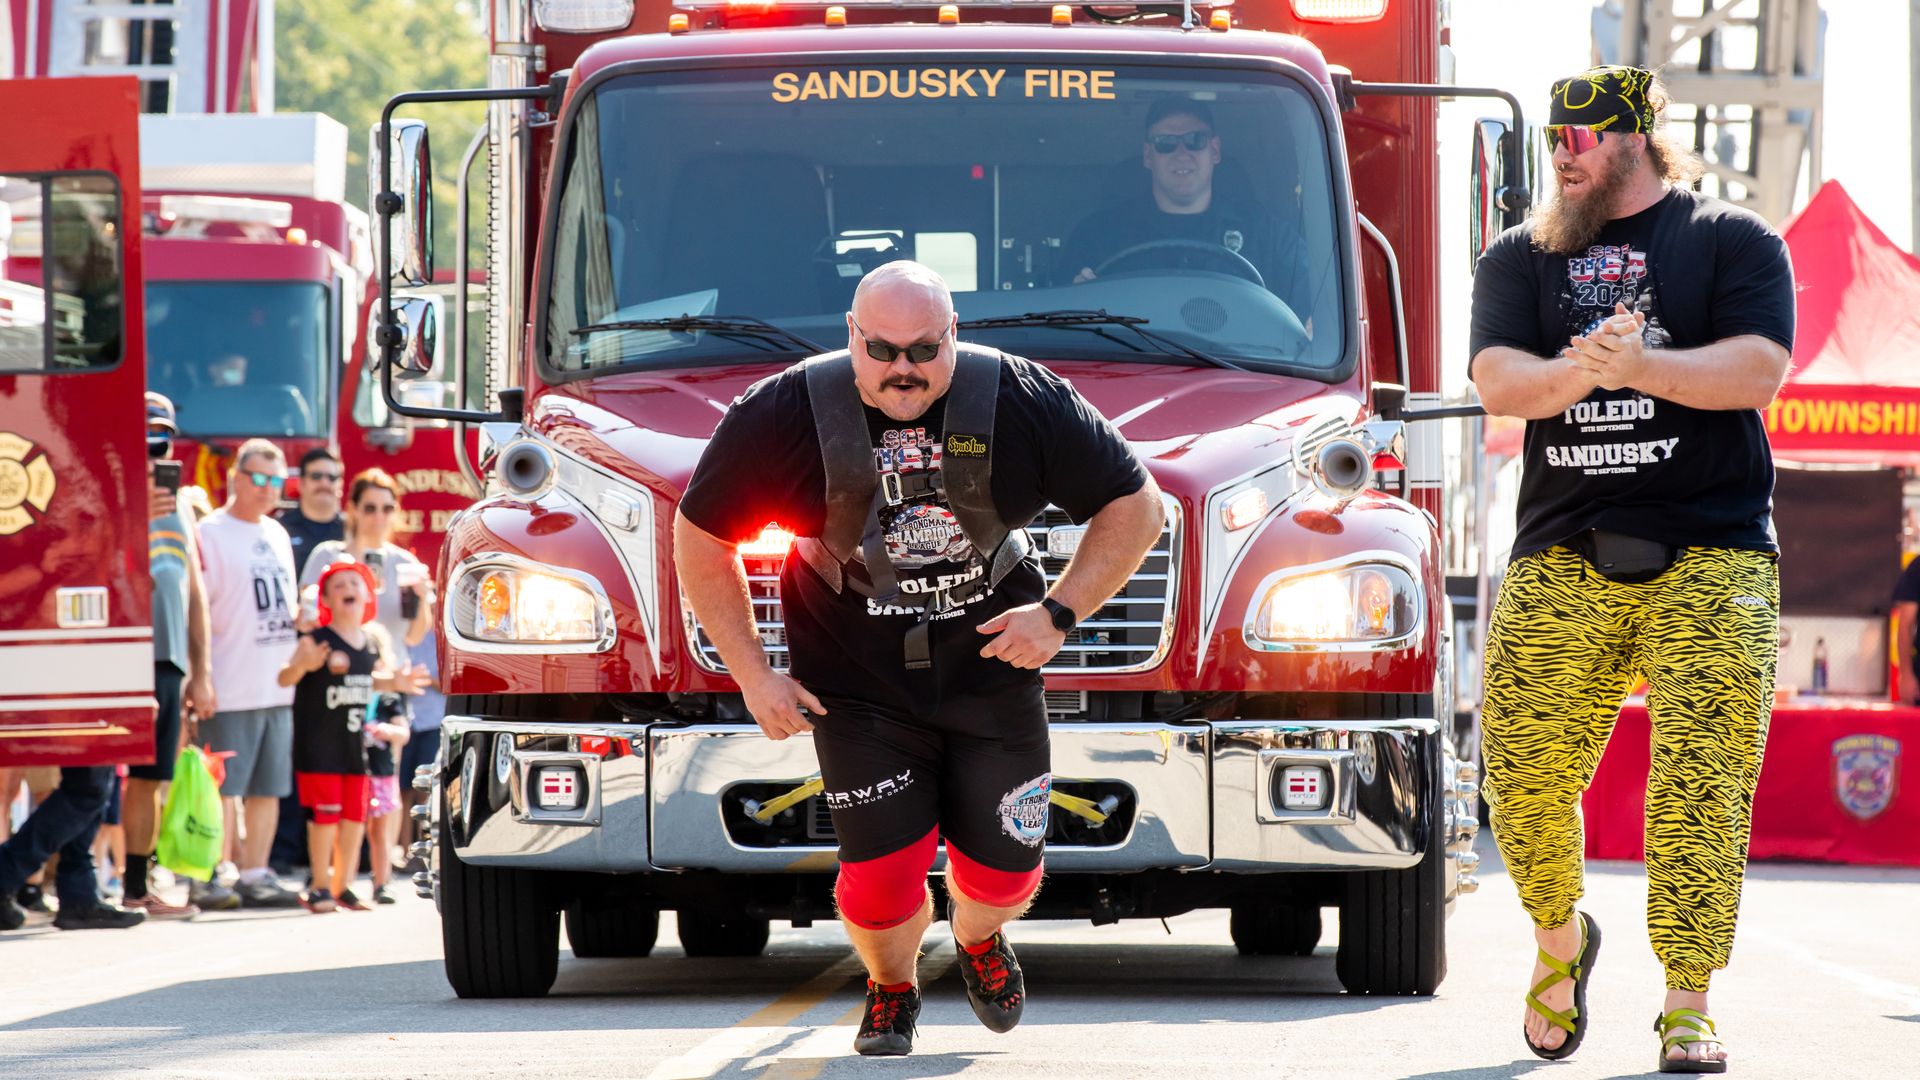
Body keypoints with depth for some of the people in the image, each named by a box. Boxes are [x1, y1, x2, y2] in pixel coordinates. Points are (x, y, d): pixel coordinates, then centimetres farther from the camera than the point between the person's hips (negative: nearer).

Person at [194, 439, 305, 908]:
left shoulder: (277, 534, 17)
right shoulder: (210, 534, -7)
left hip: (278, 688, 7)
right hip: (231, 690, -7)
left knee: (269, 788, 8)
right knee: (223, 789, -7)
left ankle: (256, 875, 14)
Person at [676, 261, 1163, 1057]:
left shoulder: (1023, 404, -13)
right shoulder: (784, 417, -15)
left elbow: (1134, 505, -2)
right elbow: (701, 539, -1)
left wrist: (1059, 613, -13)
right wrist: (752, 676, -5)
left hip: (991, 672, 1)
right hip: (858, 686, -1)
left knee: (1003, 872, 5)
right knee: (881, 879, -10)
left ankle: (977, 938, 44)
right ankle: (890, 990, 25)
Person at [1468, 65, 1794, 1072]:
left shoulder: (1732, 241, 7)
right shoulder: (1522, 258, 14)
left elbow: (1758, 369, -7)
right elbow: (1496, 381, -1)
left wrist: (1643, 367, -22)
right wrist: (1577, 372, -22)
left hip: (1710, 551, -2)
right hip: (1562, 552, 2)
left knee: (1701, 782, -10)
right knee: (1522, 767, -6)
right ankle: (1561, 937, 21)